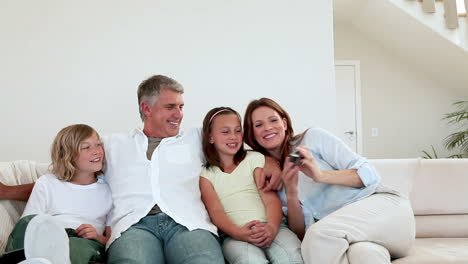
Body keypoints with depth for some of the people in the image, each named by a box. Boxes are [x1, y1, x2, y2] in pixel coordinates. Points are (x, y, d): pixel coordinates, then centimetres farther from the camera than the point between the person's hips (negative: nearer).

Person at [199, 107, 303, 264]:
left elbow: (271, 199, 5)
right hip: (235, 234, -1)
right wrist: (238, 233, -22)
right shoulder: (206, 174, 15)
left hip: (267, 227, 2)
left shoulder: (255, 159, 17)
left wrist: (272, 227, -18)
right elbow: (216, 211, 0)